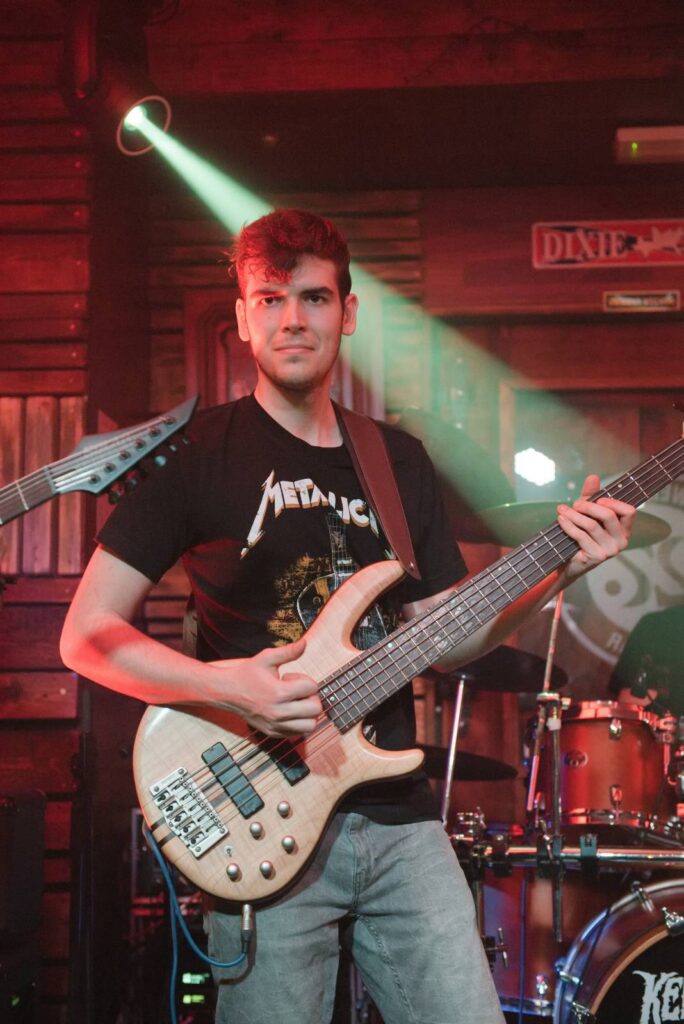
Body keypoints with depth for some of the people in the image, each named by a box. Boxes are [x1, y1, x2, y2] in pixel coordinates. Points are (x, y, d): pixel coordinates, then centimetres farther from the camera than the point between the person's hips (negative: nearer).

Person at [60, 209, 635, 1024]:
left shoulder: (399, 462, 11)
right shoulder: (198, 455, -4)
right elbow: (86, 634, -7)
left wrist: (558, 571, -1)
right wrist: (224, 685, -21)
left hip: (399, 817, 4)